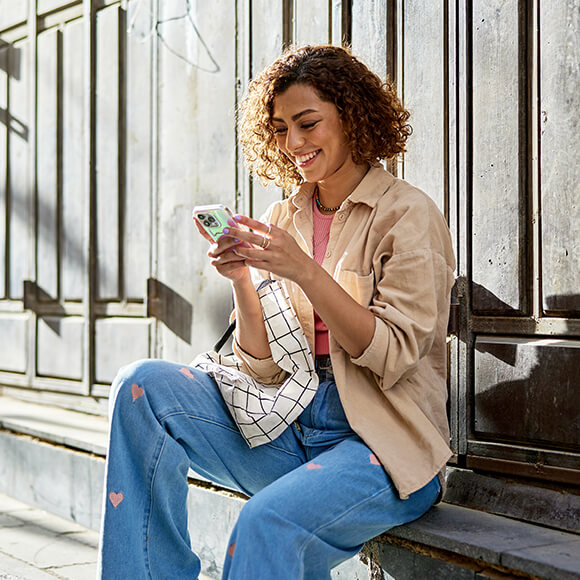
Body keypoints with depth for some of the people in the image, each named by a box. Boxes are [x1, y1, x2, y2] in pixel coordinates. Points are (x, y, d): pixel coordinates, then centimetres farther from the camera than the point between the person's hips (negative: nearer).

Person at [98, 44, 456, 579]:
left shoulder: (408, 214, -4)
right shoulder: (283, 219, 11)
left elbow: (391, 357, -12)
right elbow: (267, 370, 6)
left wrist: (304, 272, -21)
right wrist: (243, 282, -11)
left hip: (386, 448, -6)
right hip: (290, 434, 6)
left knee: (269, 520, -35)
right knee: (143, 386, -11)